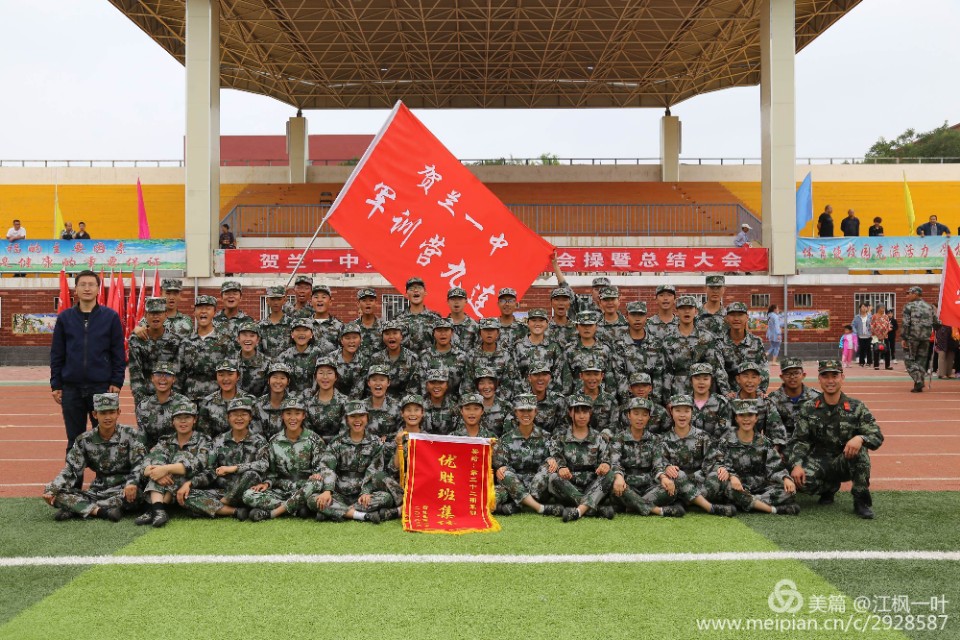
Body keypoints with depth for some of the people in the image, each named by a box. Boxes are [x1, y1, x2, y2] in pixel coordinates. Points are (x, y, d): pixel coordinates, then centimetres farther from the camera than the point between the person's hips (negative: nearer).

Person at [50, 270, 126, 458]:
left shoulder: (111, 317, 1)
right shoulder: (65, 318, 6)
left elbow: (118, 354, 1)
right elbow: (56, 355, 7)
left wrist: (116, 382, -5)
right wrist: (56, 385, 2)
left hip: (102, 387, -2)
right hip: (71, 388, 2)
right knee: (74, 441, 9)